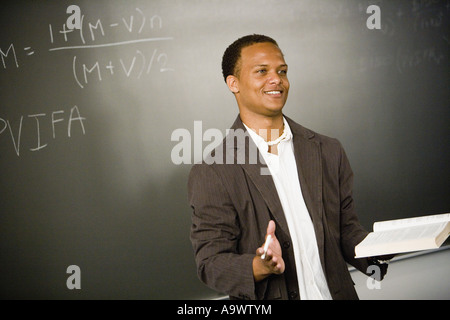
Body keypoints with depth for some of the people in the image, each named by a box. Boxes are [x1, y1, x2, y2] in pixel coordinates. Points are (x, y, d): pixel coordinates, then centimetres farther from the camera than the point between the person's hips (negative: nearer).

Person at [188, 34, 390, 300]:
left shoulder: (328, 152, 3)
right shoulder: (211, 175, -10)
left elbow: (347, 231, 7)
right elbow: (211, 263, -12)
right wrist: (261, 267, -28)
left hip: (336, 292, 3)